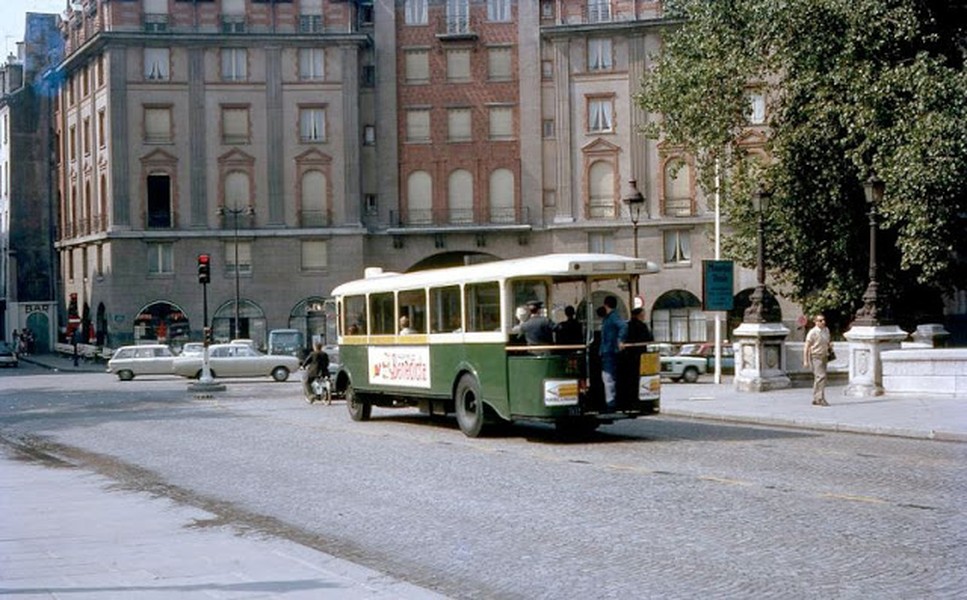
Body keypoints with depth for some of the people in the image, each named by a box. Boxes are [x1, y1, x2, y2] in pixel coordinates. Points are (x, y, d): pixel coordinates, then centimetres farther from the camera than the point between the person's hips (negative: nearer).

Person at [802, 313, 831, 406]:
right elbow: (806, 347, -14)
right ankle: (820, 398, -18)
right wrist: (805, 361, -17)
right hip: (815, 357, -8)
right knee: (821, 376, -17)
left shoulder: (826, 330, 8)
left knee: (818, 378, 13)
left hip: (823, 357, 8)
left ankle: (816, 399, 21)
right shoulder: (813, 332, -15)